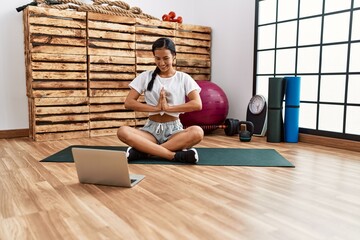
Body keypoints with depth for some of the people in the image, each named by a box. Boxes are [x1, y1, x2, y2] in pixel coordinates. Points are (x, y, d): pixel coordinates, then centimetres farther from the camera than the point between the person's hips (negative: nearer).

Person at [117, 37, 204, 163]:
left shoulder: (184, 78, 4)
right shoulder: (145, 76, 6)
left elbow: (197, 104, -10)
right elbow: (128, 103, -2)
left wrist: (168, 107, -17)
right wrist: (156, 108, -13)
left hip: (174, 129, 0)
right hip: (151, 129, 1)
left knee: (197, 132, -34)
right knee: (123, 131, -30)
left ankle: (144, 151, -29)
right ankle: (174, 155, -32)